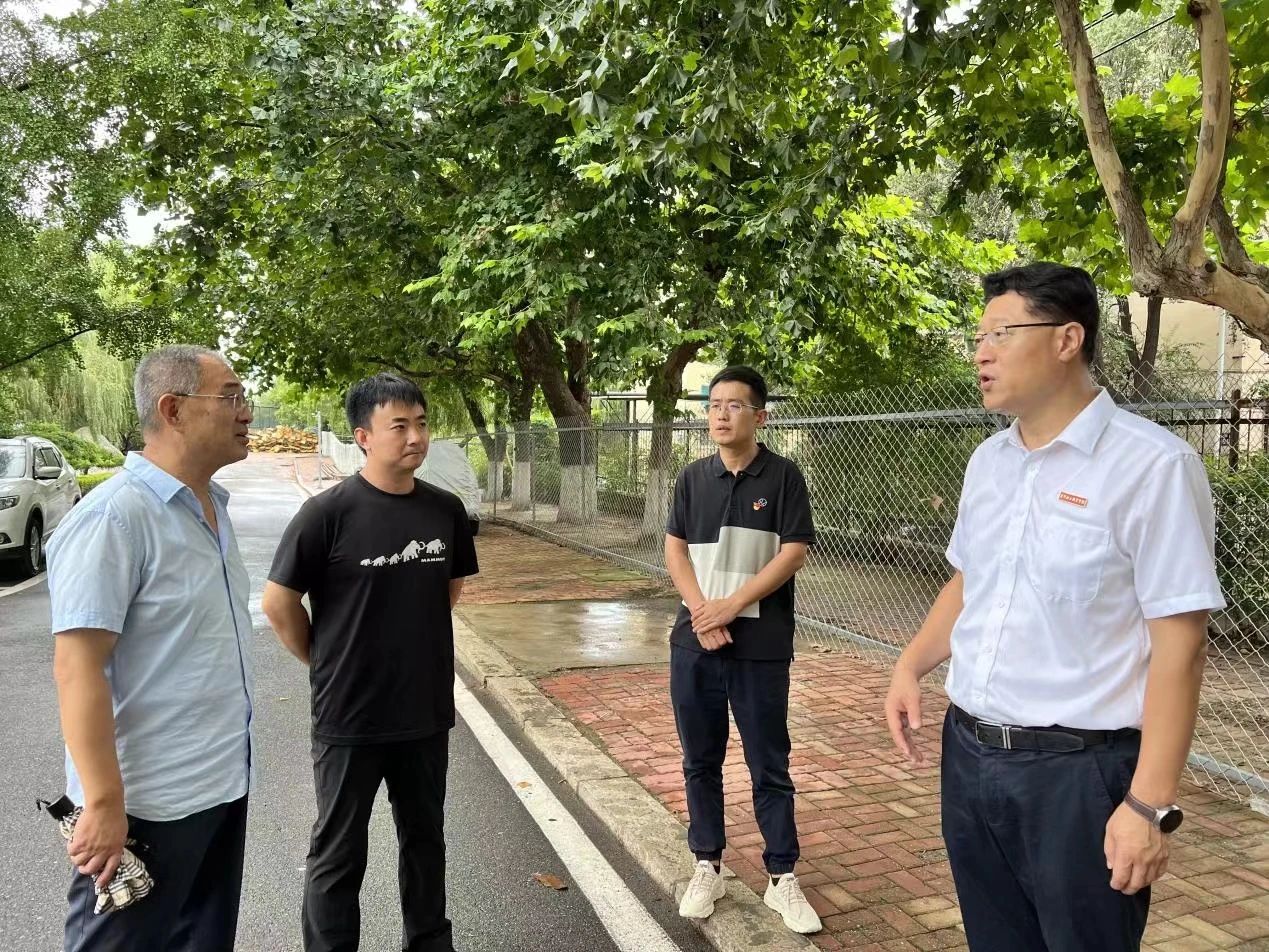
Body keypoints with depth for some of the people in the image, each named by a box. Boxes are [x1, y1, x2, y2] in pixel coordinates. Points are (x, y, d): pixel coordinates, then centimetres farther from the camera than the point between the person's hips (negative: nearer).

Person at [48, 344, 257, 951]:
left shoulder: (212, 506, 8)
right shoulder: (114, 518, -19)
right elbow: (77, 668, -22)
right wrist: (104, 804, -23)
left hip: (222, 784, 8)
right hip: (149, 802, -8)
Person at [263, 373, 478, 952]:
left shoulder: (446, 509, -1)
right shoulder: (328, 512, -15)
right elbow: (278, 602, -9)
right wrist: (326, 661, -1)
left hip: (428, 710, 5)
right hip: (349, 715, -4)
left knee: (425, 839, 21)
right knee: (339, 852, 12)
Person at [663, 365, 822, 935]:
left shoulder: (782, 476, -4)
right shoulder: (693, 478, 8)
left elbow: (794, 553, -9)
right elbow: (674, 549, 5)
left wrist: (733, 605, -14)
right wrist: (701, 612, -9)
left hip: (761, 646, -3)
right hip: (695, 642, 4)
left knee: (769, 765, 6)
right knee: (700, 760, 12)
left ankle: (783, 878, 19)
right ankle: (708, 867, 26)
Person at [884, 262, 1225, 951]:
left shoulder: (1152, 465, -15)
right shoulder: (988, 460, 6)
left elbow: (1179, 645, -17)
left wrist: (1150, 805, -17)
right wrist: (910, 666, 4)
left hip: (1078, 770, -6)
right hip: (968, 754, 7)